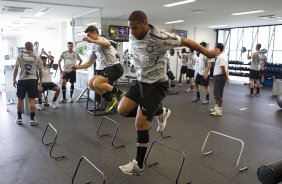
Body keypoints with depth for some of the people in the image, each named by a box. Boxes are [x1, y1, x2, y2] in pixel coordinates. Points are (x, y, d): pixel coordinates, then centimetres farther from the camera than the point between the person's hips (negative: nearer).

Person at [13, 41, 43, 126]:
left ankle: (19, 119, 19)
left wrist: (14, 79, 3)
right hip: (32, 80, 0)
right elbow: (40, 70, 9)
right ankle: (32, 119, 4)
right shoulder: (36, 58, 5)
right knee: (32, 100, 2)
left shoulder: (20, 56, 2)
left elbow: (16, 68, -4)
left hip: (22, 80, 0)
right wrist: (40, 80, 21)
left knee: (20, 99, 11)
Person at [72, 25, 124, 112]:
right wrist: (77, 67, 17)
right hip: (106, 69, 10)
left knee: (96, 83, -24)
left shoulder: (101, 39, -6)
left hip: (115, 67, -10)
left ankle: (119, 93, -7)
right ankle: (110, 100, 8)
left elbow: (108, 44, -36)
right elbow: (89, 63, 26)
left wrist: (92, 41, -37)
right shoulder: (95, 47, 20)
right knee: (91, 84, 5)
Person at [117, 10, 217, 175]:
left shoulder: (159, 37, -25)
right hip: (140, 81, 8)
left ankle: (138, 165, 12)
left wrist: (208, 53, -2)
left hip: (156, 84, -8)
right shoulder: (133, 36, -2)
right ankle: (160, 112, 19)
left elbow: (186, 42, -14)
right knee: (123, 110, 1)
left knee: (140, 124, -7)